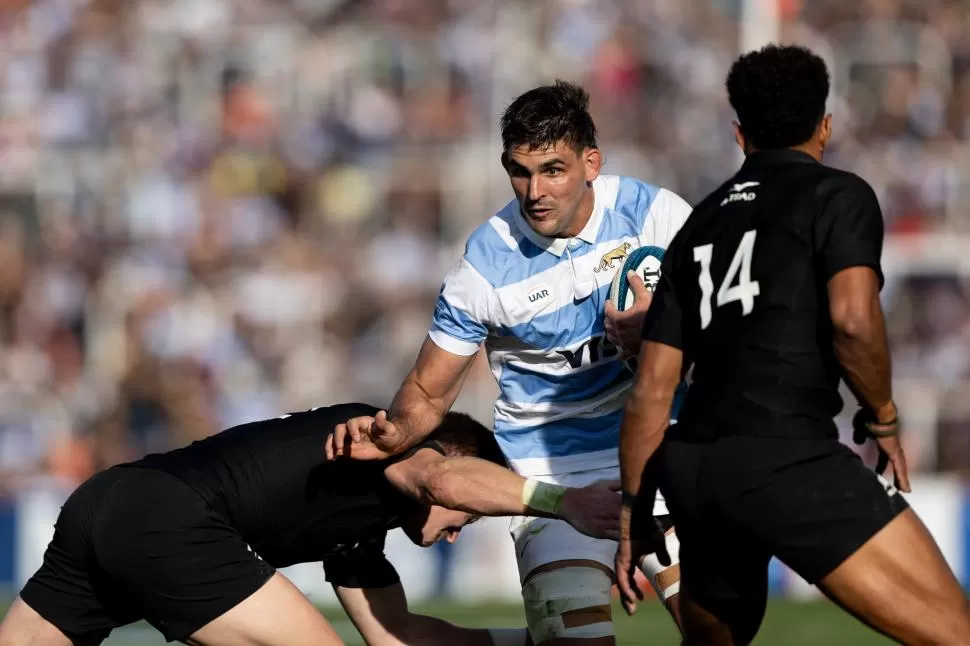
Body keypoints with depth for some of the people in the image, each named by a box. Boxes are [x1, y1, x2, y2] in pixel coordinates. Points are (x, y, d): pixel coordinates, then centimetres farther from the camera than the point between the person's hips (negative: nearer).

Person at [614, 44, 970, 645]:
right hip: (785, 460, -7)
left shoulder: (701, 222, 21)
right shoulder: (837, 195, 3)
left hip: (691, 468, 7)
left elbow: (652, 389, 19)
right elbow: (853, 320, -14)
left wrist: (635, 511, 26)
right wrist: (882, 417, 2)